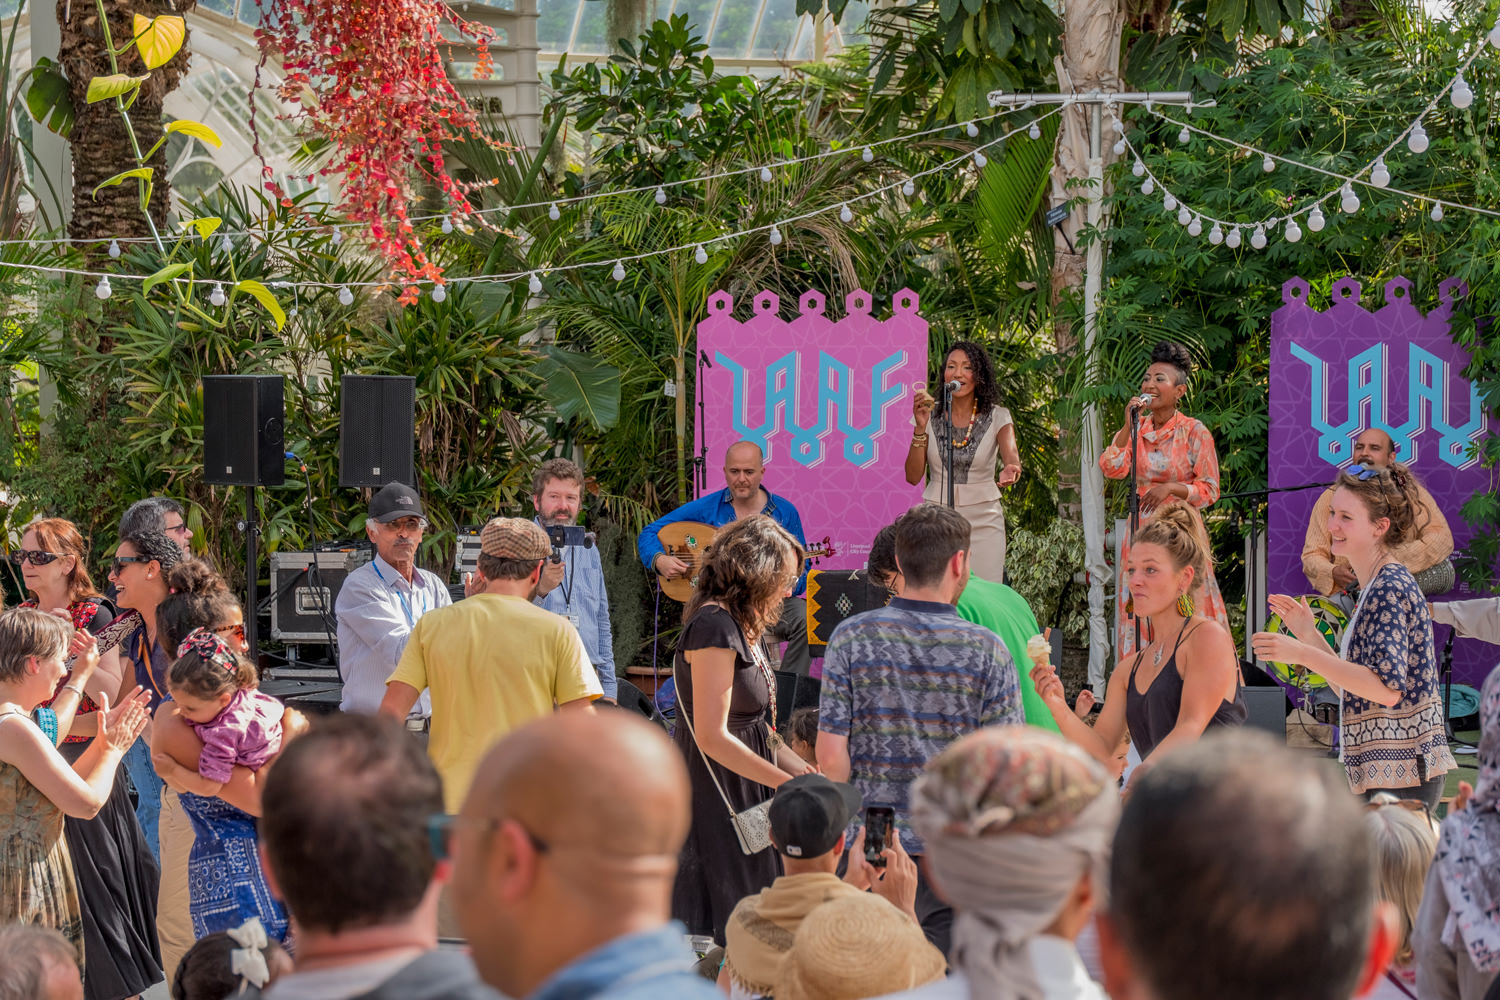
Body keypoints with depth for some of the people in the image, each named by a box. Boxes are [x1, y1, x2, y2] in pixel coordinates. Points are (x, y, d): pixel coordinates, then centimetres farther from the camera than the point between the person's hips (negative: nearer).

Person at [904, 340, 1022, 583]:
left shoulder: (998, 417, 0)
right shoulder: (931, 415, 3)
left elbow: (1010, 453, -20)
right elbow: (913, 476, -1)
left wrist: (1010, 469, -43)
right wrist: (920, 428, -12)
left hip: (983, 523, -1)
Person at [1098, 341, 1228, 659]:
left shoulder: (1194, 432, -5)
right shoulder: (1136, 429, 8)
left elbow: (1209, 490, -4)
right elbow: (1112, 468, -7)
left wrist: (1170, 488, -17)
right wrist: (1129, 425, -11)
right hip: (1142, 532, 4)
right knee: (1139, 615, 1)